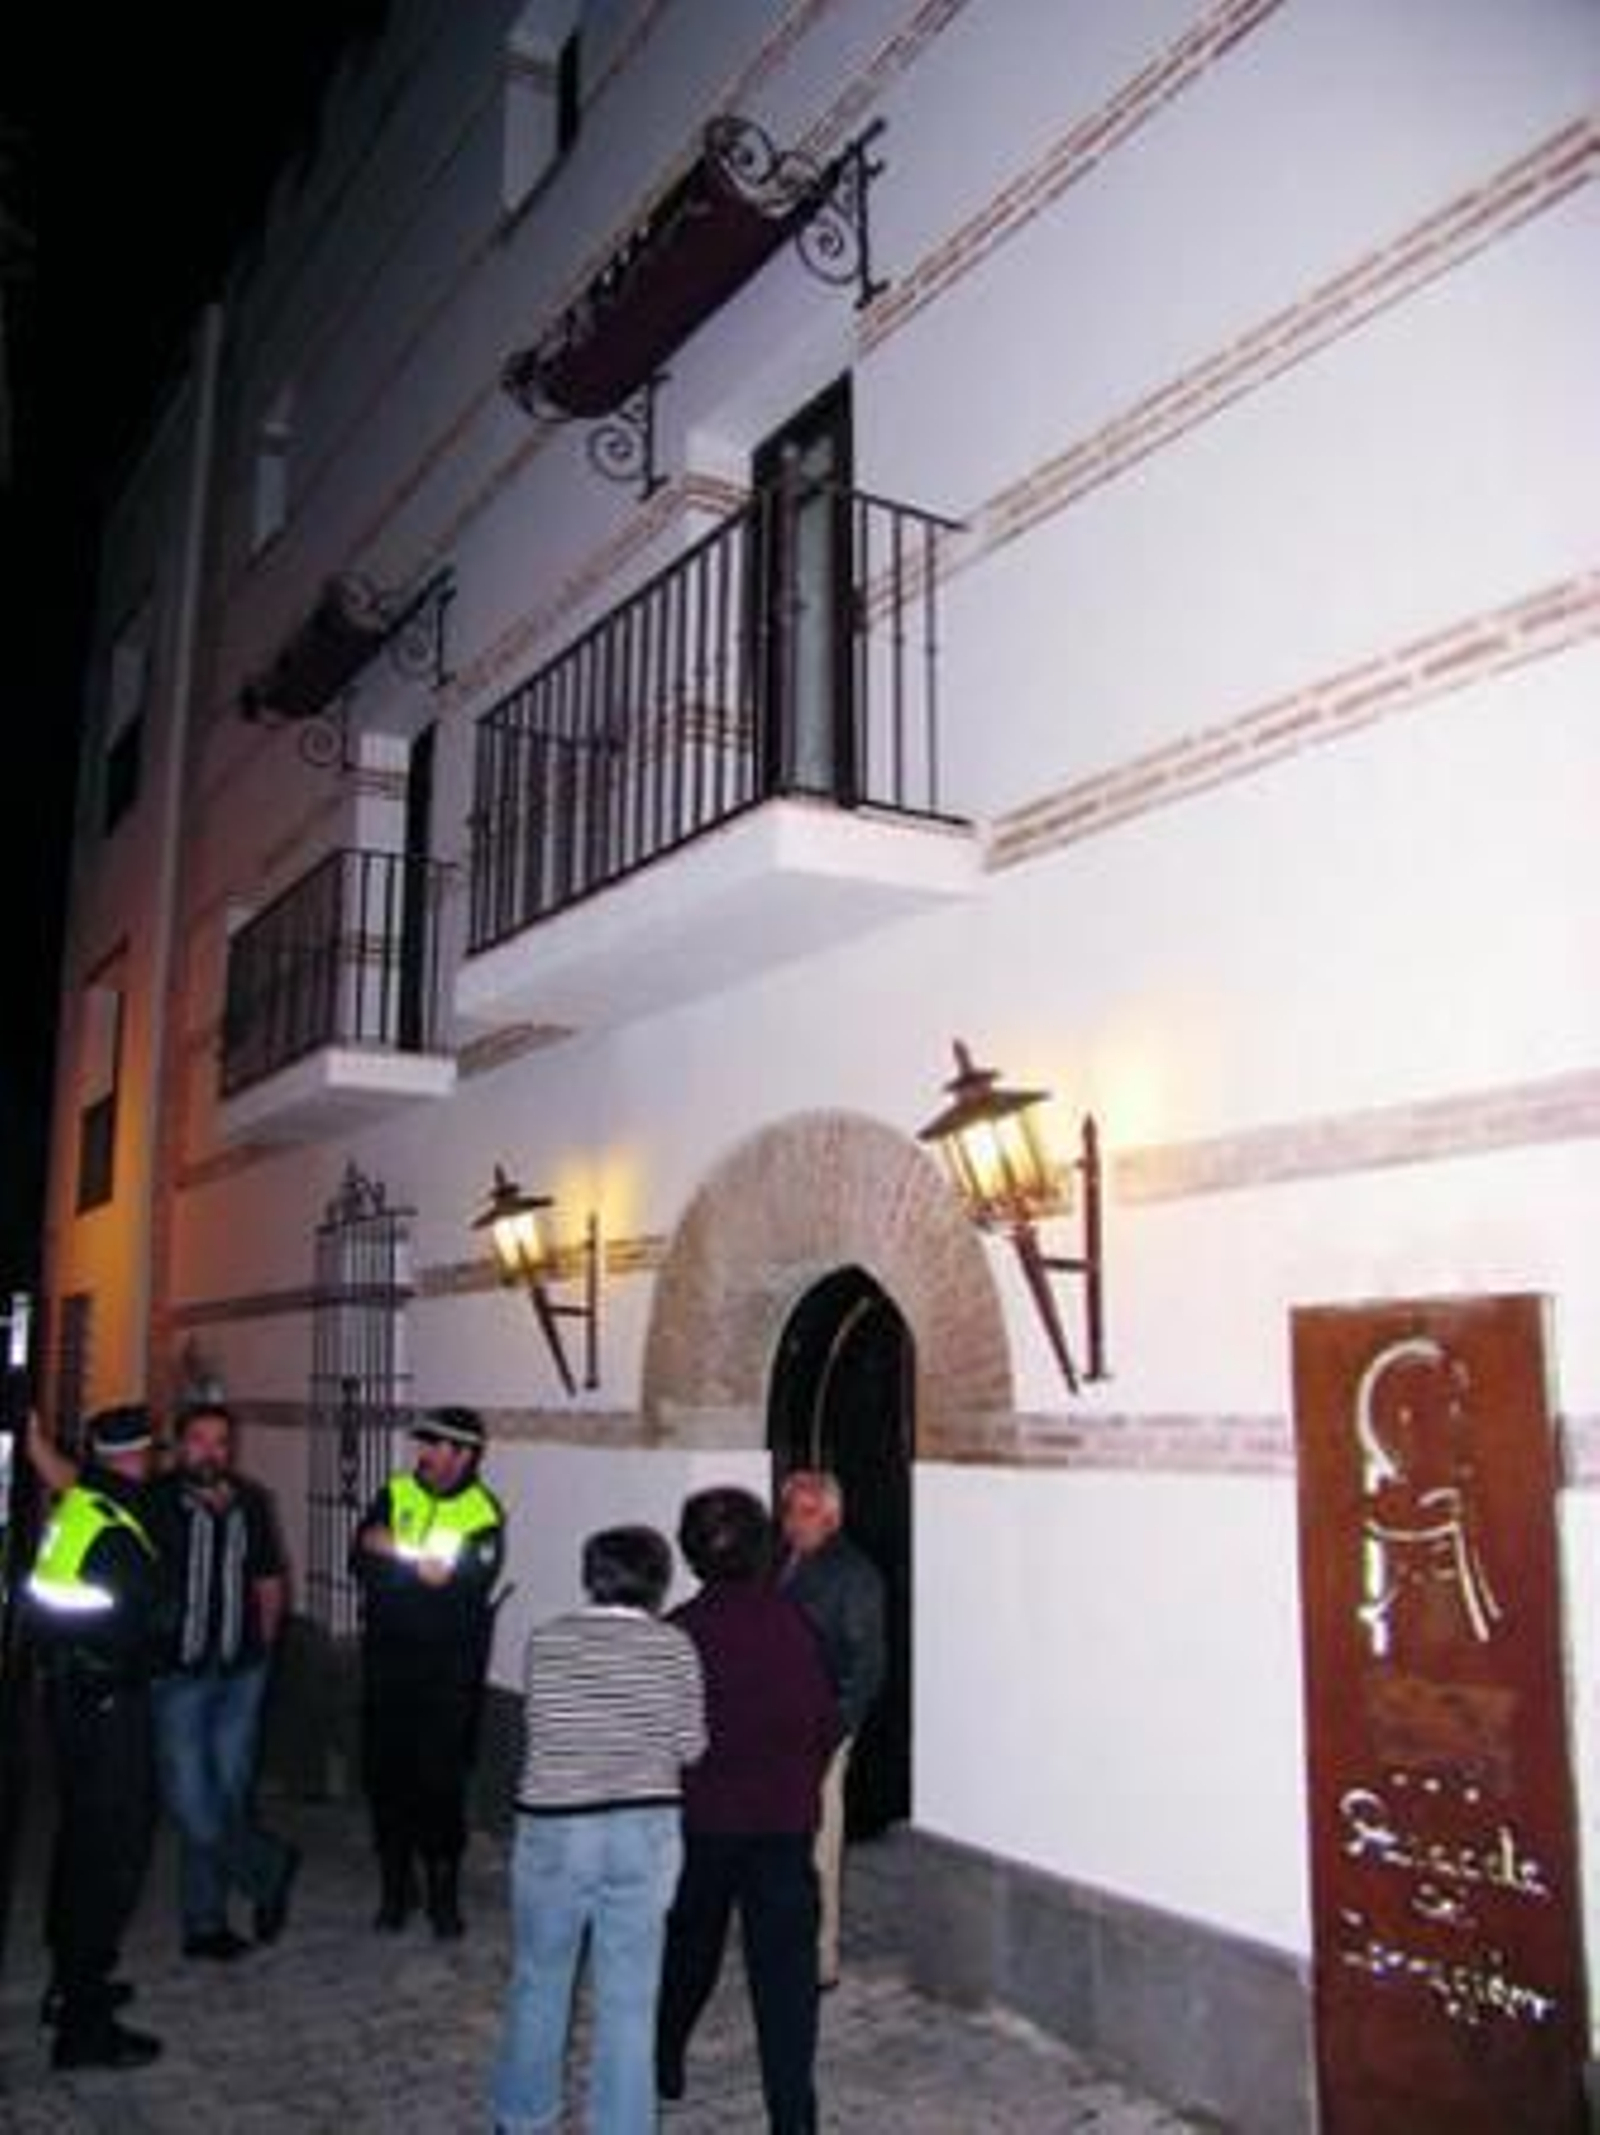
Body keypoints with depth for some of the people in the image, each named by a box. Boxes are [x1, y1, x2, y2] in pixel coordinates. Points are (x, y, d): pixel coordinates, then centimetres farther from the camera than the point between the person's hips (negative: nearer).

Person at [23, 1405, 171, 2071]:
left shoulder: (70, 1508, 4)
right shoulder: (115, 1532, -24)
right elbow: (155, 1618, -18)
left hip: (66, 1693, 10)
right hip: (108, 1706, -10)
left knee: (81, 1841, 22)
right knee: (114, 1854, -2)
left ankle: (71, 1983, 36)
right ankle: (83, 2025, 4)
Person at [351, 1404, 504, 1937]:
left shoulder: (484, 1515, -7)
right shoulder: (395, 1493, 3)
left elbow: (468, 1589, -17)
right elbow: (360, 1558, -7)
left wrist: (393, 1554, -16)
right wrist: (424, 1565, -20)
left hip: (447, 1672, -3)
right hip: (386, 1659, 3)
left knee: (440, 1780, 0)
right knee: (384, 1773, 8)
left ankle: (444, 1892, 17)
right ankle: (396, 1886, 25)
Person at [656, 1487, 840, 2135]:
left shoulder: (678, 1631, -13)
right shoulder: (791, 1623, -8)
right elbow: (825, 1720, -2)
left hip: (700, 1816, 0)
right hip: (784, 1820, 0)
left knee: (686, 1944, 21)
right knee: (785, 1960, 4)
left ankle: (663, 2063, 39)